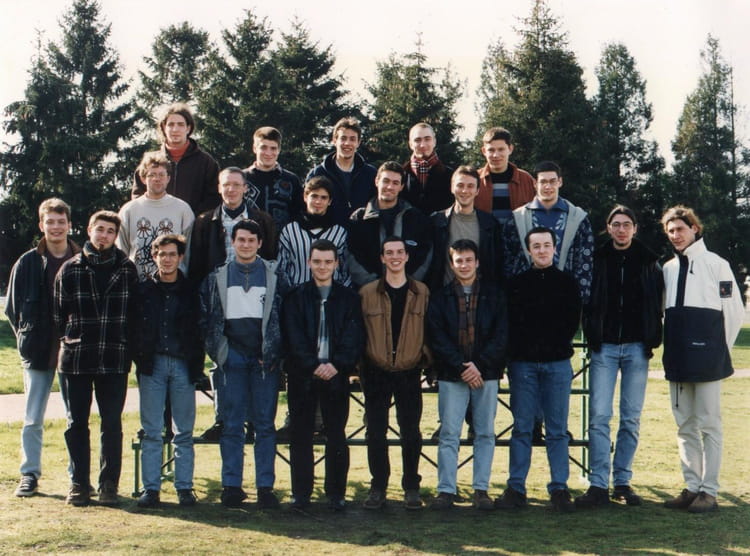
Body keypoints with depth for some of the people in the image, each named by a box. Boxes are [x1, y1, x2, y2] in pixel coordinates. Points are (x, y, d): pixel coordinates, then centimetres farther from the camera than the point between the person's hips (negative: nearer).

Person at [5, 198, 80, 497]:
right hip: (37, 352, 1)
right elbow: (12, 308, 7)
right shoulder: (27, 263, 2)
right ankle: (29, 474, 17)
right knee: (33, 419, 6)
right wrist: (27, 339, 1)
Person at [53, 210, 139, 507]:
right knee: (76, 424, 7)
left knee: (112, 424, 3)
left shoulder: (127, 269, 4)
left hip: (114, 360, 0)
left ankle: (109, 484, 11)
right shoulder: (70, 269, 4)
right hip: (75, 359, 1)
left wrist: (125, 344, 3)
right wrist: (68, 339, 3)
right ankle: (79, 483, 16)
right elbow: (58, 311, 9)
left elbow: (135, 311, 9)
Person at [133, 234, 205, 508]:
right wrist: (139, 359, -3)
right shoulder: (143, 290, 6)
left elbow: (200, 330, 6)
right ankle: (150, 488, 6)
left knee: (184, 432, 4)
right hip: (152, 364, 0)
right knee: (151, 431, 2)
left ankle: (184, 487, 11)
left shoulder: (191, 291, 6)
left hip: (182, 365, 0)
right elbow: (133, 327, 7)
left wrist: (197, 366, -1)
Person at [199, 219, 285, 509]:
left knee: (265, 424, 2)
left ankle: (265, 487, 7)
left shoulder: (274, 276, 6)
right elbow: (206, 318, 8)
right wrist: (217, 350, -1)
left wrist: (273, 353, -3)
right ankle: (231, 485, 9)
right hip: (232, 358, 1)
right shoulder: (217, 278, 9)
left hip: (264, 359, -1)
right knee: (232, 425, 3)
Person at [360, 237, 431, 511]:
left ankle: (411, 488, 16)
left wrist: (426, 359, -1)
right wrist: (359, 365, 1)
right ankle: (378, 488, 14)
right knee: (376, 433, 4)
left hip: (409, 372, 0)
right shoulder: (367, 293, 3)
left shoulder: (422, 292, 6)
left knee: (411, 432, 4)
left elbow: (429, 330, 9)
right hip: (376, 373, 0)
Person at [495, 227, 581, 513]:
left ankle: (559, 488, 7)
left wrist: (556, 346, -2)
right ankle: (516, 488, 7)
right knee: (522, 428, 3)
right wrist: (519, 350, -6)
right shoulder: (516, 283, 8)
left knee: (557, 430, 2)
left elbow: (572, 322, 6)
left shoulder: (567, 283, 9)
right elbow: (510, 323, 4)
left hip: (557, 363, 0)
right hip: (523, 363, 0)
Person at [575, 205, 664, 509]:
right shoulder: (597, 260, 4)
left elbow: (657, 303, 8)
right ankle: (598, 485, -4)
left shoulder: (649, 262, 7)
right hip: (604, 347, -1)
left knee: (631, 418, 5)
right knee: (599, 416, -6)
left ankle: (622, 482, 14)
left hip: (636, 348, 1)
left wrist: (652, 341, -1)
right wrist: (592, 337, -4)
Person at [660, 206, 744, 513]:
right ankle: (692, 486, 17)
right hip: (677, 360, 6)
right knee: (685, 426, 10)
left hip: (706, 360, -6)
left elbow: (734, 309, -2)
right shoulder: (668, 268, 13)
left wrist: (718, 348, 0)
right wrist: (671, 347, 9)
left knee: (709, 424, -1)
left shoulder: (716, 264, -2)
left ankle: (709, 491, 3)